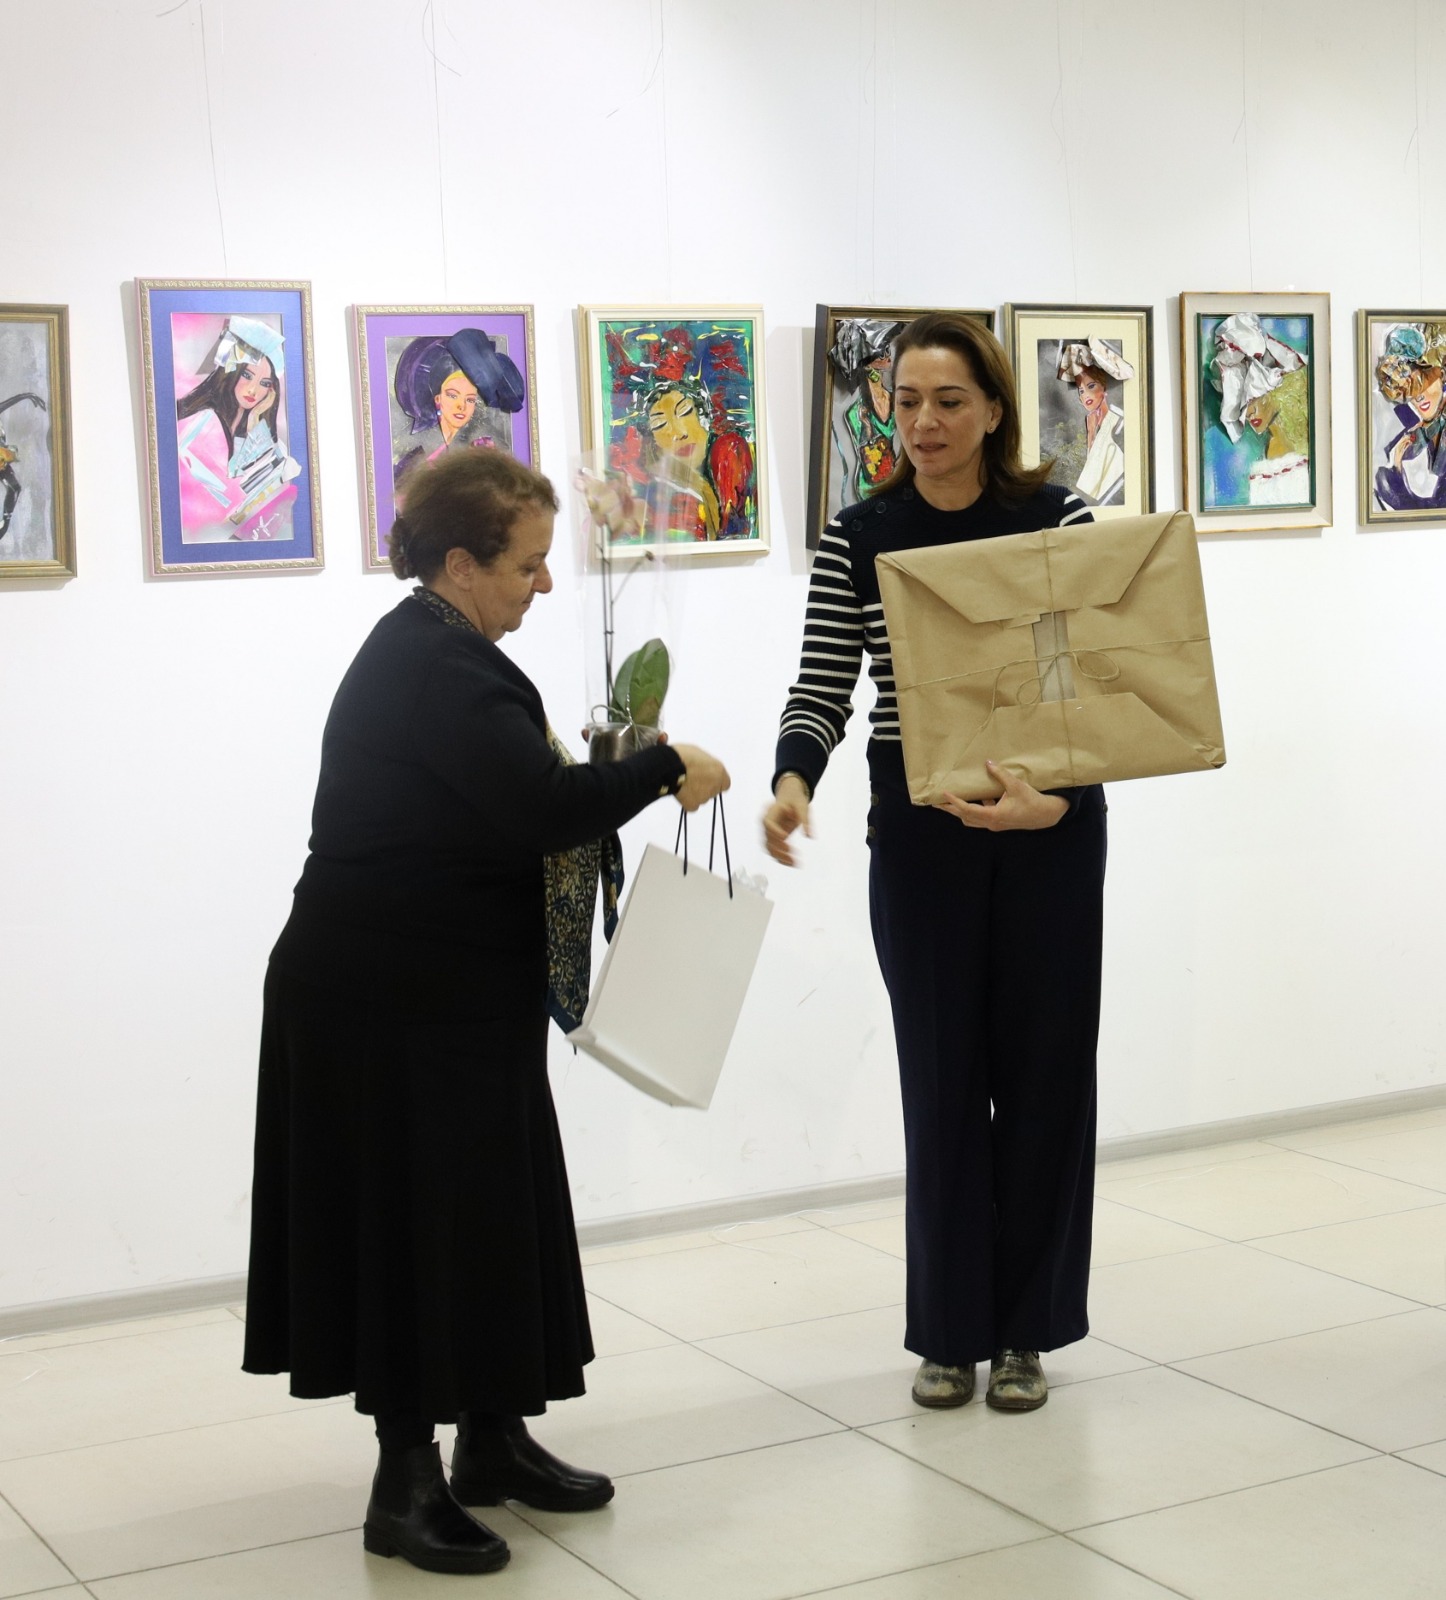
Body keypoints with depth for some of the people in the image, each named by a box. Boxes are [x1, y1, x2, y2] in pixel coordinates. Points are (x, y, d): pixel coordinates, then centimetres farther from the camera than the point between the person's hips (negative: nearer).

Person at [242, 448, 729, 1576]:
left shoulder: (421, 650, 13)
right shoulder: (443, 667, -20)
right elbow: (546, 808, -28)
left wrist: (609, 789, 2)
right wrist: (666, 768, -16)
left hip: (435, 990, 10)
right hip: (397, 1003, -10)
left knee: (488, 1211, 15)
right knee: (425, 1219, -3)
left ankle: (493, 1440, 26)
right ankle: (406, 1484, 7)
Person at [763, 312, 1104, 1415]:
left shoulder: (1059, 517, -3)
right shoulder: (859, 540, -1)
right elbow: (822, 690, -4)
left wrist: (1057, 796, -23)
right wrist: (792, 784, -25)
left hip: (1051, 828, 0)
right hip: (919, 833, 0)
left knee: (1043, 1067, 7)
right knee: (942, 1074, 6)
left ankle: (1025, 1328, 21)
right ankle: (952, 1330, 19)